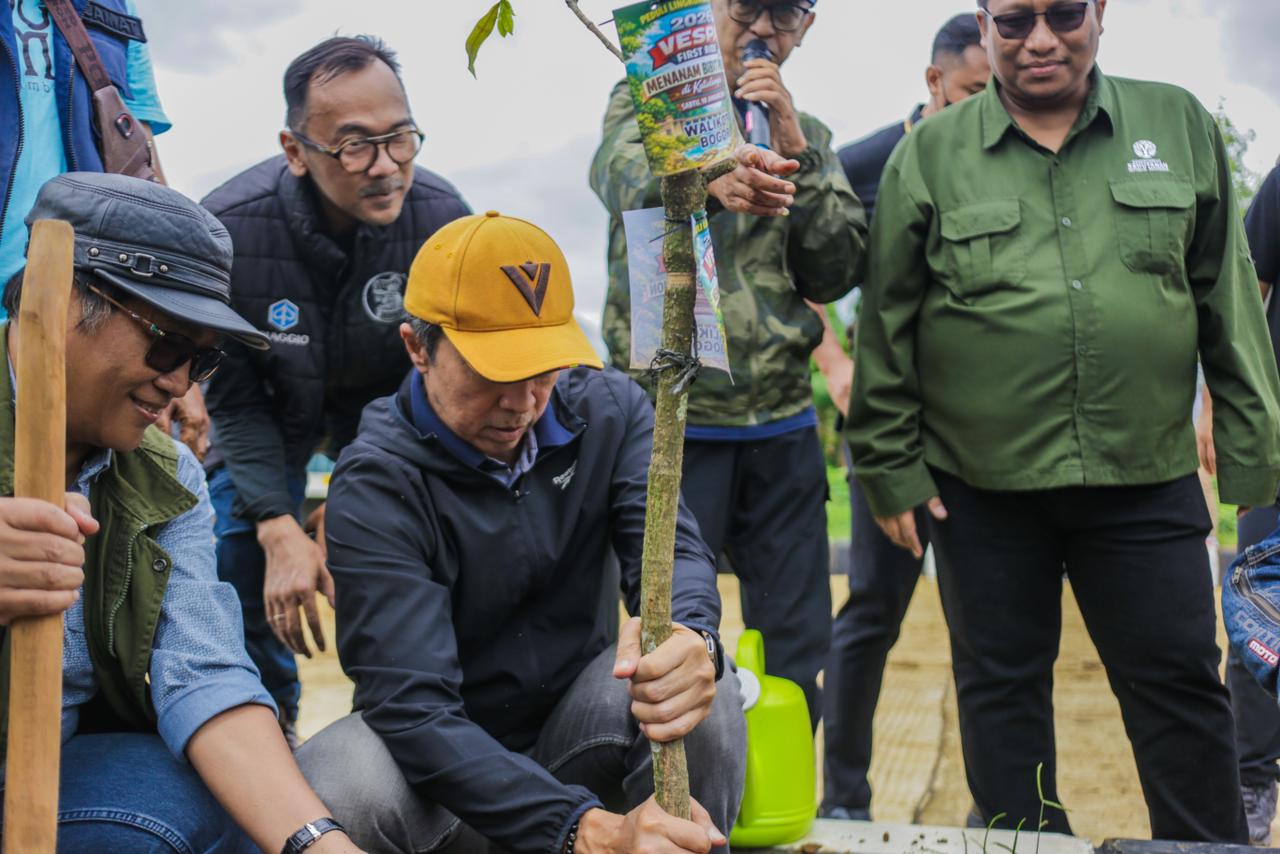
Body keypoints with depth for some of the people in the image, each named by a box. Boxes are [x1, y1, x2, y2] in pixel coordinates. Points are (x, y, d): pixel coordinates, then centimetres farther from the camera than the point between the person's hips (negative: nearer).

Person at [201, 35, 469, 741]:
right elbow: (233, 399, -20)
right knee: (232, 548, -13)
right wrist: (280, 528, -30)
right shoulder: (228, 229, -30)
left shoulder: (441, 219, -28)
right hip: (272, 412, 0)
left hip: (389, 407, 0)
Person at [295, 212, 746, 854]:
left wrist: (687, 633, -47)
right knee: (337, 786, -35)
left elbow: (668, 548, -19)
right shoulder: (374, 486, -20)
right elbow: (412, 705, -30)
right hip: (448, 767, -2)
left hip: (577, 734, 2)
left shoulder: (608, 409, -4)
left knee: (700, 684, -30)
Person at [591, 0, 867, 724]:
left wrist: (794, 150, -9)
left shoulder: (811, 139, 17)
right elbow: (625, 173, -20)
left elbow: (834, 275, 2)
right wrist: (709, 176, -42)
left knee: (799, 653, 9)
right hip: (669, 422, -4)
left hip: (783, 425, 4)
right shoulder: (647, 100, 6)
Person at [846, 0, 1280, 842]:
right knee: (1001, 685, 11)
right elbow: (887, 324, 3)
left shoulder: (1180, 125, 6)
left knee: (1181, 685, 7)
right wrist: (889, 466, 1)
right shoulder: (931, 154, 2)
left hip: (1147, 481, 1)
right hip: (981, 488, 0)